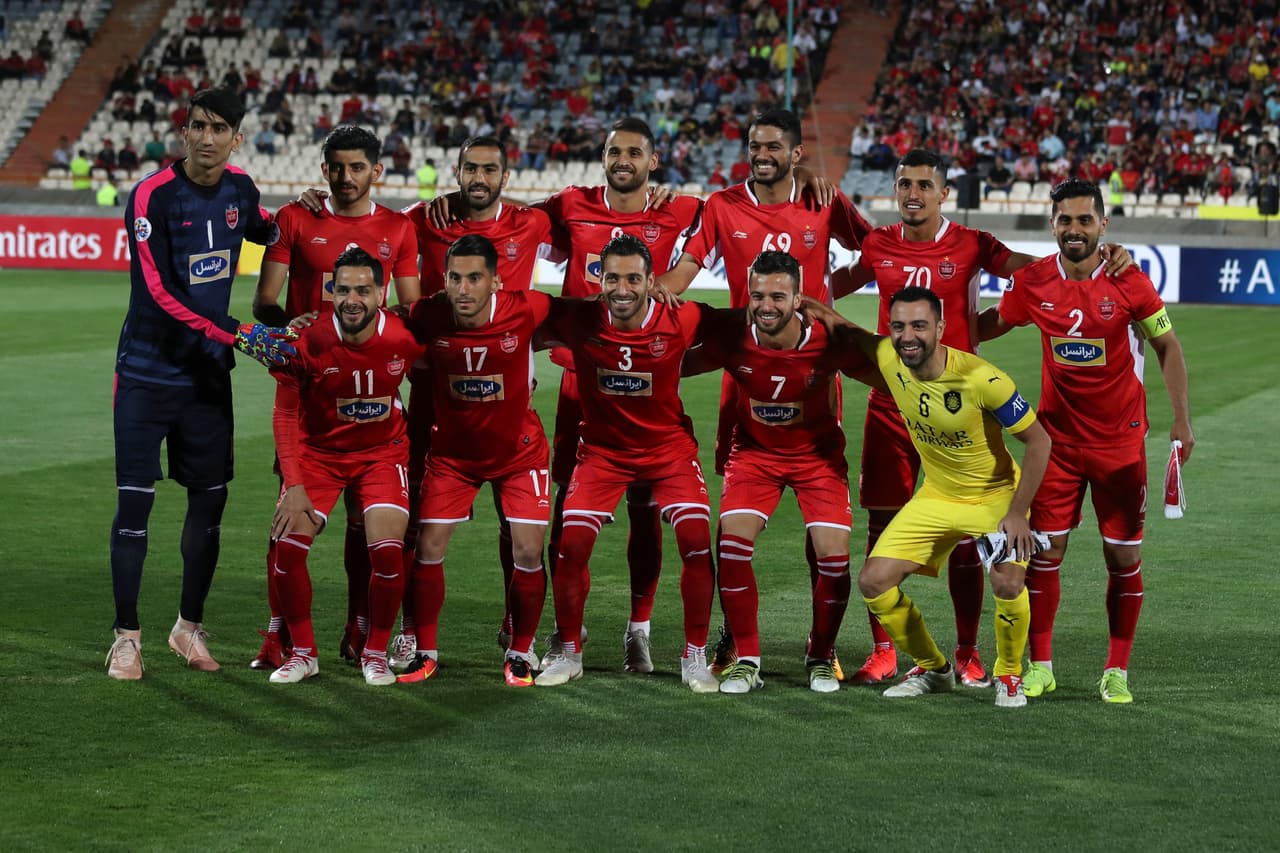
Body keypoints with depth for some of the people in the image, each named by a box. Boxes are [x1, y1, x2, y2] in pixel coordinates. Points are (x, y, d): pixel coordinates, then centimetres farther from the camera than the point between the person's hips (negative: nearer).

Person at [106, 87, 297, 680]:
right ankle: (126, 636, 6)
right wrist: (238, 335, -24)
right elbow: (160, 292, -20)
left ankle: (189, 626, 23)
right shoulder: (153, 196, -14)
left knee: (209, 499, 7)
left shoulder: (239, 188, 3)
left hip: (208, 375, 5)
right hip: (147, 373, -5)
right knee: (134, 502, -5)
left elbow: (261, 228, 28)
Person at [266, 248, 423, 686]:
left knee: (387, 550, -18)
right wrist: (293, 485, -14)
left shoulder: (404, 338, -19)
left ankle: (376, 652, 5)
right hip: (318, 450, 0)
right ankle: (303, 652, 7)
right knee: (286, 546, -13)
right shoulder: (309, 342, -20)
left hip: (383, 450, 0)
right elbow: (285, 413, -8)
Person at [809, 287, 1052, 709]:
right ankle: (933, 669, 18)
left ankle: (1009, 675, 4)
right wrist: (826, 317, -12)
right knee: (873, 581, -6)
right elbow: (858, 339, 9)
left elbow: (1039, 441, -19)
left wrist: (1018, 513, -21)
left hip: (996, 495, -5)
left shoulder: (982, 379, -29)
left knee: (1008, 583, -27)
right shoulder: (888, 359, -16)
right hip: (936, 496, 5)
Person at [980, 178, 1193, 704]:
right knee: (1044, 550, -1)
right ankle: (1040, 667, 12)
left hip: (1120, 440, -1)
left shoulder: (1129, 283, -11)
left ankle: (1116, 672, 13)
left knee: (1124, 557, 2)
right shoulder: (1031, 282, -6)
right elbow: (987, 326, 13)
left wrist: (1181, 419, -5)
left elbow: (1167, 347, 0)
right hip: (1056, 438, 1)